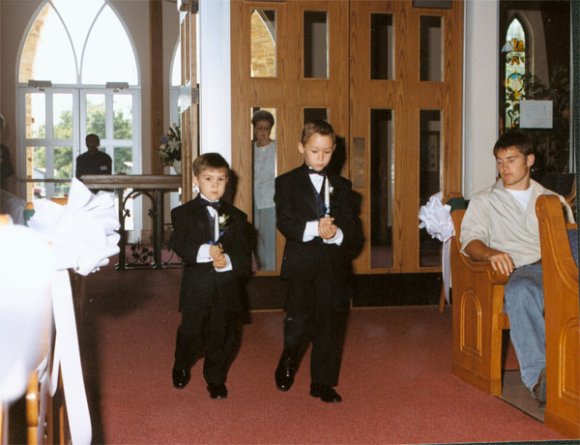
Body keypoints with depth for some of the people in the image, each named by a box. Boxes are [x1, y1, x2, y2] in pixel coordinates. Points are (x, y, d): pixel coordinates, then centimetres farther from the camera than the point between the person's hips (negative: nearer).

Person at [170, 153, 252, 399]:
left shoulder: (236, 217, 9)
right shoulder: (183, 213, 2)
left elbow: (244, 254, 2)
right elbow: (180, 246, -13)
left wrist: (228, 260, -19)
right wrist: (205, 252, -29)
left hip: (227, 289, 2)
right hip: (196, 288, -2)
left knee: (222, 335, 7)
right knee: (190, 333, 5)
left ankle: (216, 379, 27)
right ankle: (181, 368, 35)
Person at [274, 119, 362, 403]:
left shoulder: (342, 186, 13)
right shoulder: (287, 183, 4)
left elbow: (354, 228, 4)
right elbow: (285, 222, -11)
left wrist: (337, 234, -18)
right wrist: (314, 228, -27)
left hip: (333, 266, 3)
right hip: (301, 265, -3)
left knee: (330, 325, 6)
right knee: (298, 323, -3)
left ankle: (323, 383, 18)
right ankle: (288, 362, 28)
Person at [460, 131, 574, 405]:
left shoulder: (553, 200, 32)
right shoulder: (485, 201, 23)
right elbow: (470, 239, 7)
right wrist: (492, 253, -17)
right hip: (522, 270, -2)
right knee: (520, 291, -41)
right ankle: (538, 376, -46)